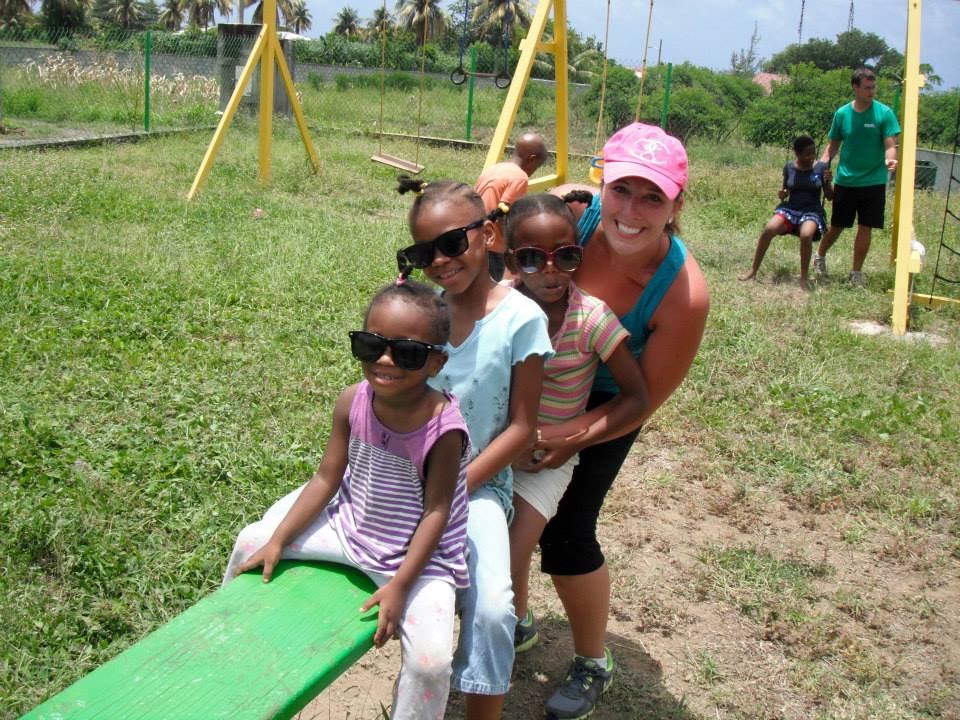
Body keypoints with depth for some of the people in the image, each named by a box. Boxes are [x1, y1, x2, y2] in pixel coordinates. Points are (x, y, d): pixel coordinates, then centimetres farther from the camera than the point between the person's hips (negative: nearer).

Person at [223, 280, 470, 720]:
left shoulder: (444, 427, -27)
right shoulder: (352, 402, -13)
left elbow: (436, 511, -20)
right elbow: (327, 478, -4)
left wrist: (399, 585, -23)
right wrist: (278, 540, -5)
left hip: (416, 553, -5)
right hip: (349, 524, 5)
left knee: (431, 659, -21)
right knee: (253, 541, 9)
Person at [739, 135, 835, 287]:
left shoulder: (821, 167, -2)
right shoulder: (789, 167, 3)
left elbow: (830, 197, 2)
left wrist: (828, 182, -18)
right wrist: (781, 194, -7)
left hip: (812, 211, -2)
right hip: (790, 208, 2)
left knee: (806, 235, -36)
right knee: (768, 230, -27)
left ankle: (803, 278, -18)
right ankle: (753, 271, -14)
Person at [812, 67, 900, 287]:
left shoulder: (884, 113, -7)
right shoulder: (842, 114, 0)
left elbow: (890, 145, -10)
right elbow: (833, 145, 9)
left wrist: (889, 160, -32)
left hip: (873, 181, -1)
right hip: (845, 180, 1)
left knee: (865, 228, 1)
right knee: (837, 225, 10)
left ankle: (856, 273, 14)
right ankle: (820, 256, 36)